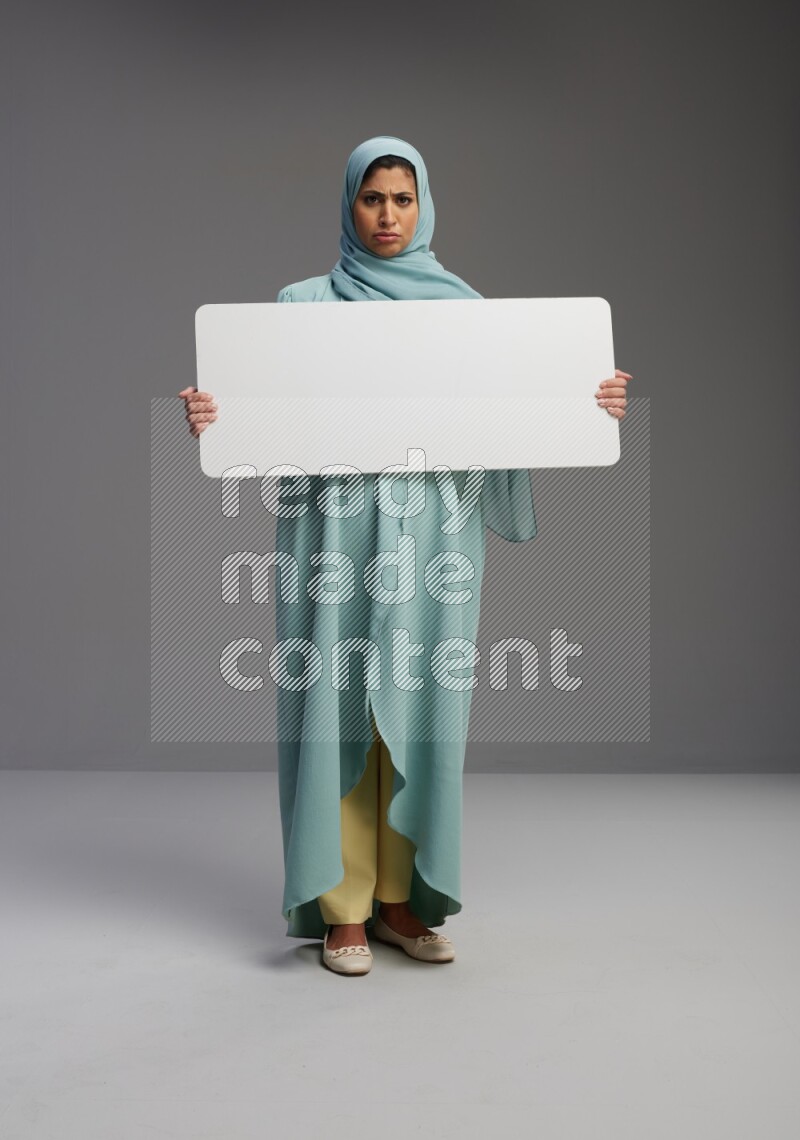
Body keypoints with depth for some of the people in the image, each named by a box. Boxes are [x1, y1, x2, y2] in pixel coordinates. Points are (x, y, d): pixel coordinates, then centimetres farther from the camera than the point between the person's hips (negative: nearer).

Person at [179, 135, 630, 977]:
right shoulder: (304, 304, 7)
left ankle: (401, 897, 15)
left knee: (418, 706, 3)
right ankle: (342, 905, 8)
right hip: (337, 529, -2)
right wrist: (211, 417, -21)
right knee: (339, 705, -2)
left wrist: (589, 404, -9)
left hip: (432, 536, 2)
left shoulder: (463, 306, 12)